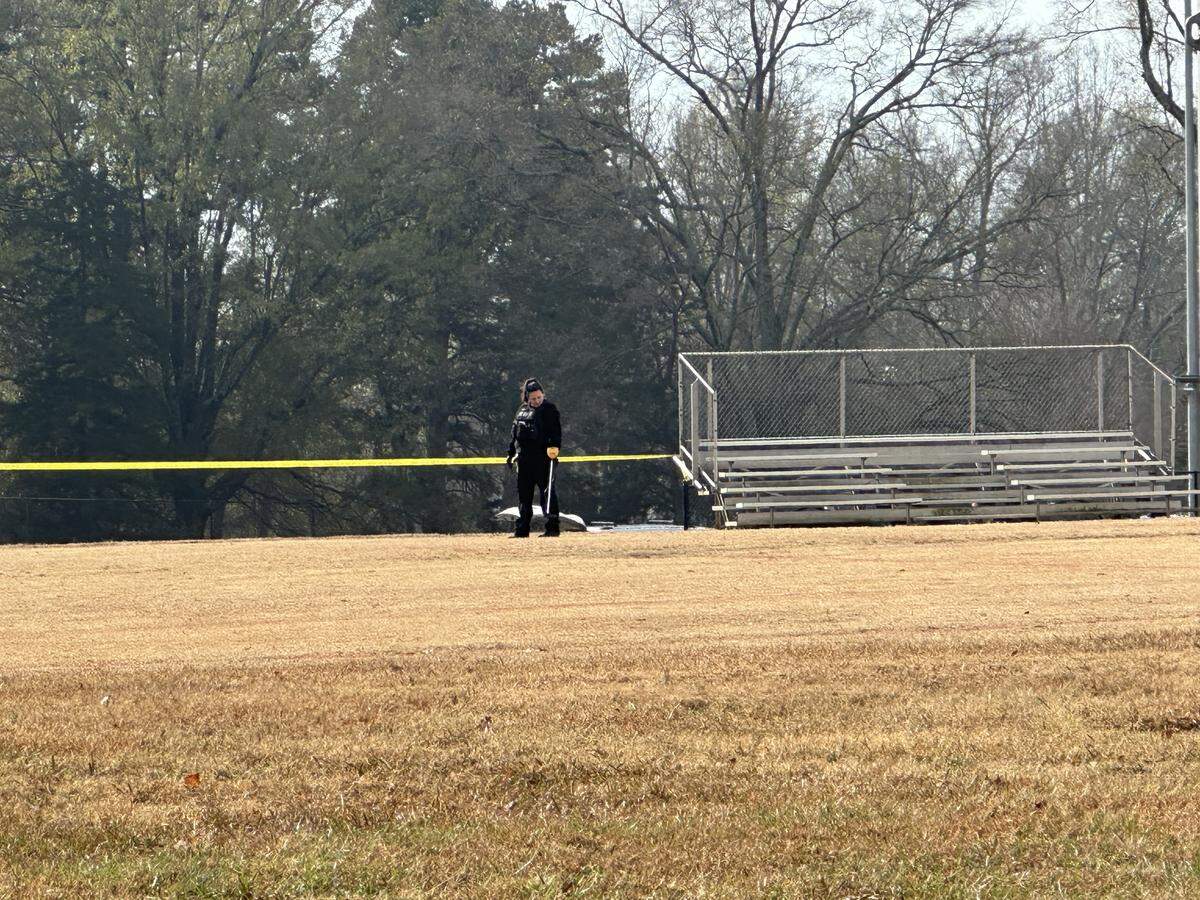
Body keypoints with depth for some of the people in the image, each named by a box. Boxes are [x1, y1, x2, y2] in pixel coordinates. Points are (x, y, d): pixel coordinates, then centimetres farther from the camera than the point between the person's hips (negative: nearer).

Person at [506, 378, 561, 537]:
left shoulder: (549, 409, -2)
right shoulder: (522, 410, 16)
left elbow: (556, 431, -10)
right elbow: (515, 433, 24)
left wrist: (554, 446, -25)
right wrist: (511, 453, 22)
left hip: (543, 458, -7)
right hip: (523, 459, 7)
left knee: (548, 492, -8)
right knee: (523, 494, 10)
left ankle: (552, 527, -7)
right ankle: (522, 529, 16)